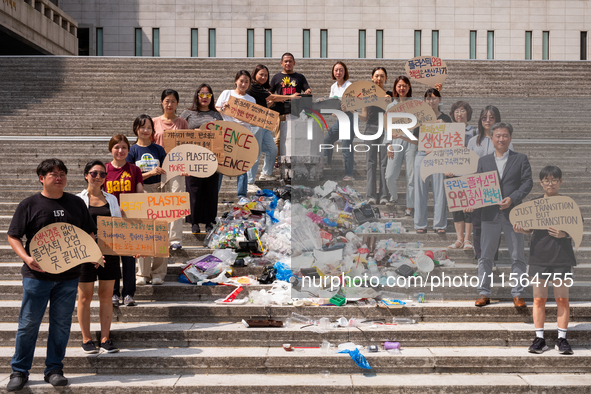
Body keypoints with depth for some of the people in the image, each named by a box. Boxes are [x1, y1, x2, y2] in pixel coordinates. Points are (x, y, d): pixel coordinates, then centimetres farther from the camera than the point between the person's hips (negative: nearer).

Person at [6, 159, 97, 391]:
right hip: (37, 274, -2)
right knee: (29, 323, 3)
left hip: (68, 275, 3)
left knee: (61, 324, 8)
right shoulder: (29, 205, 0)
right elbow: (13, 237, 0)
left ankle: (54, 369, 20)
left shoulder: (76, 203, 9)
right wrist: (26, 257, -16)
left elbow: (89, 234, 15)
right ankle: (19, 371, 15)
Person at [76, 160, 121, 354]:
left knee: (106, 296, 6)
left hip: (109, 252, 3)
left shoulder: (111, 199, 11)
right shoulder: (78, 200, 1)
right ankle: (86, 339, 15)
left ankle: (105, 338, 14)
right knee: (85, 297, 4)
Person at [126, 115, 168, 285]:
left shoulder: (158, 149, 6)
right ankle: (143, 273, 11)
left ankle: (158, 272, 11)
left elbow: (166, 172, 5)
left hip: (157, 192, 1)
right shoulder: (132, 151, 1)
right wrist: (150, 173, -19)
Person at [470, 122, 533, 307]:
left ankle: (517, 294, 14)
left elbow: (528, 182, -3)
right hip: (490, 215, 1)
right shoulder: (483, 160, 10)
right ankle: (484, 293, 13)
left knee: (517, 256, 5)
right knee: (485, 256, 5)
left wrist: (512, 198, -17)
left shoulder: (521, 159, 5)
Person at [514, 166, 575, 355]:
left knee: (562, 298, 2)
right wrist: (521, 229, -11)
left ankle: (562, 339, 11)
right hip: (539, 256, 1)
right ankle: (539, 339, 11)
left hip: (562, 257, -1)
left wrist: (564, 234, -17)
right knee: (539, 298, 2)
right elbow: (529, 228, 11)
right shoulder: (534, 203, 7)